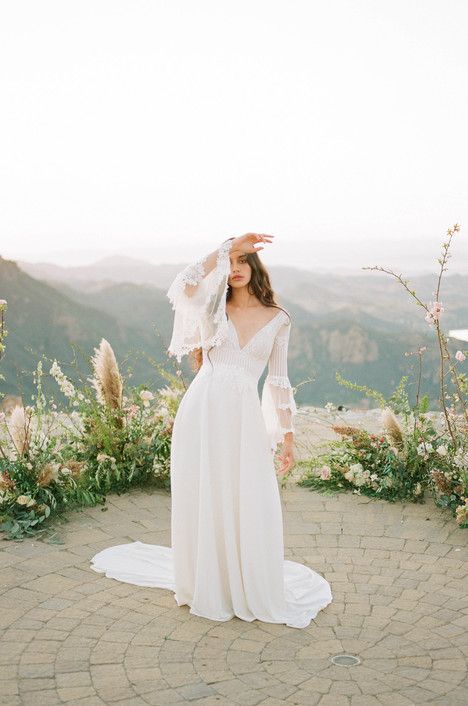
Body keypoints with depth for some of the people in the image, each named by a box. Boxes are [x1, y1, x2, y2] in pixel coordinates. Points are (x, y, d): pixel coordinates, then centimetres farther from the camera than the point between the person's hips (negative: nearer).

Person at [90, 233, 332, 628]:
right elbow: (184, 286, -17)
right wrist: (227, 247, -14)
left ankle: (256, 594, 18)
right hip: (202, 412, 0)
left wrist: (287, 437, 8)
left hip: (245, 418, 0)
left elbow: (278, 381, 11)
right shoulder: (211, 306, 7)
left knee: (253, 509, -1)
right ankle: (206, 590, 24)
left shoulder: (277, 319, 9)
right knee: (203, 504, 6)